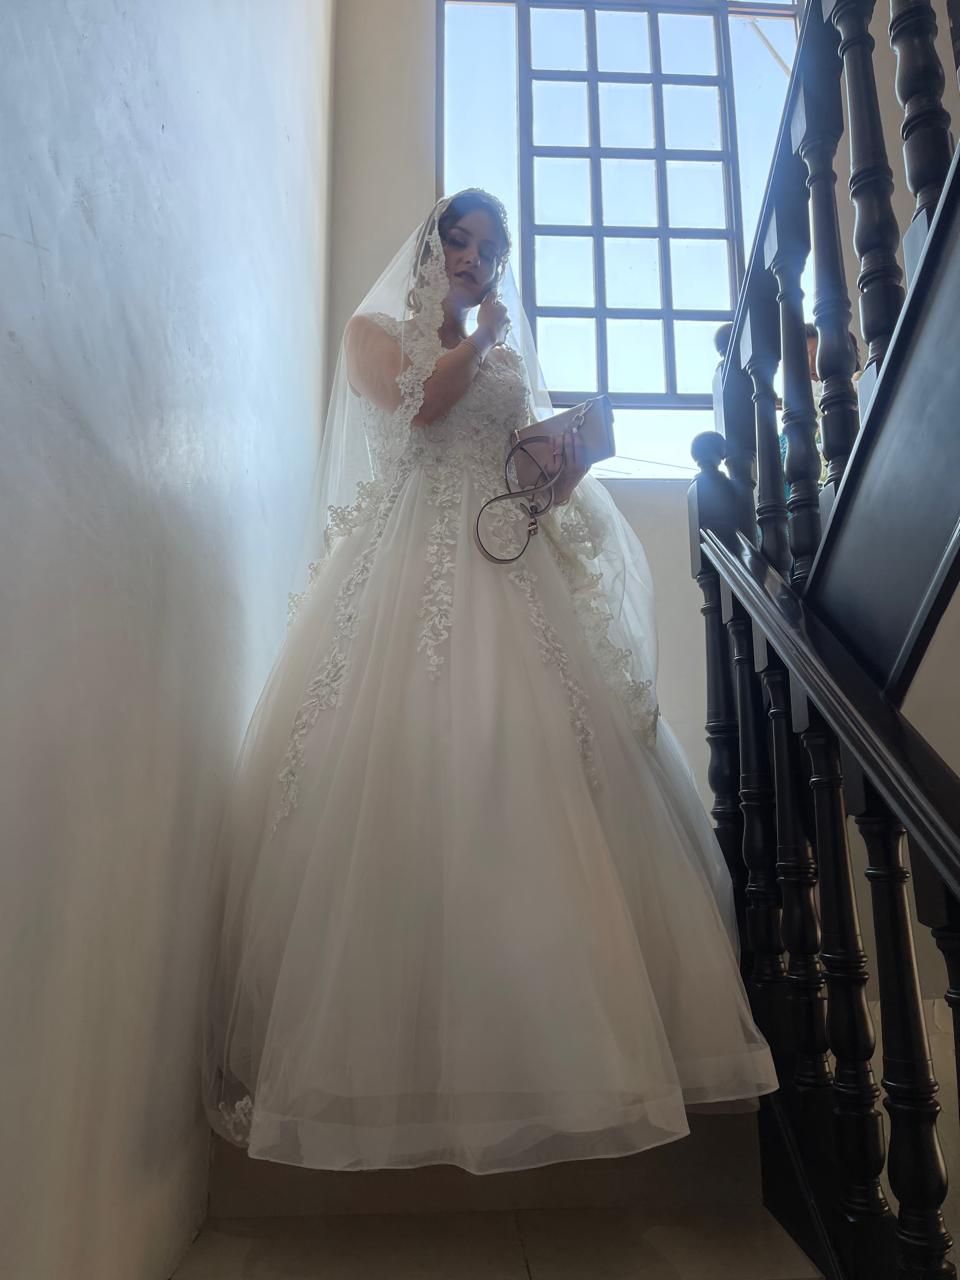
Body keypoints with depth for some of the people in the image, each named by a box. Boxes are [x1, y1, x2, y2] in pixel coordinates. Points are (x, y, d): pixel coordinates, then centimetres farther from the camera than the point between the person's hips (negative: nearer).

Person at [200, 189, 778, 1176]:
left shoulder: (512, 352, 27)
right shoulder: (375, 330, 17)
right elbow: (418, 405, -3)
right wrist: (479, 337, 8)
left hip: (508, 567, 4)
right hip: (409, 562, -3)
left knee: (527, 785, -7)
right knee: (398, 777, -14)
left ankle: (545, 1043, -1)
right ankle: (391, 1051, -6)